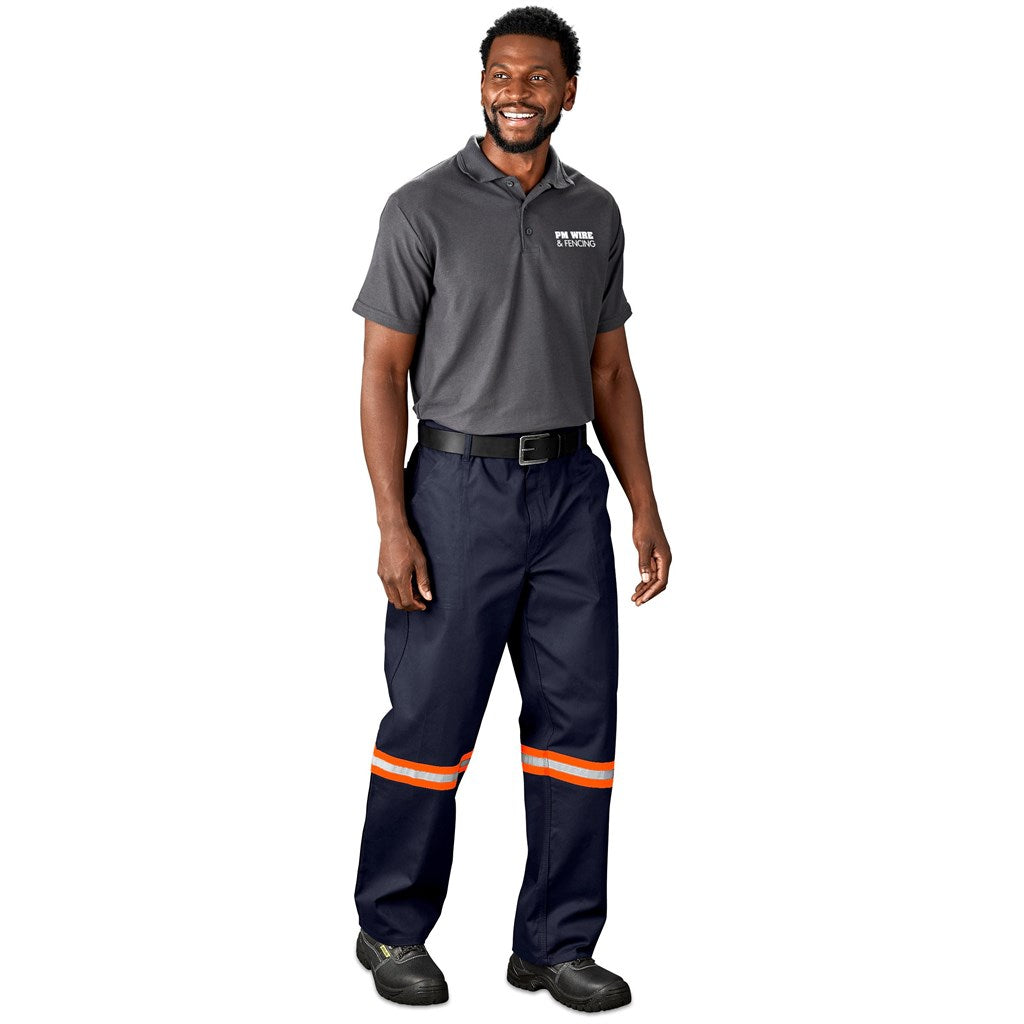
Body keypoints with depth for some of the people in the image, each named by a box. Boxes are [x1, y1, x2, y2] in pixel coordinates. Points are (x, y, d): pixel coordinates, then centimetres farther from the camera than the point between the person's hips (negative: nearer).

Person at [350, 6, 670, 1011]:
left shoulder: (595, 213, 10)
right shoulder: (424, 207, -4)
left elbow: (611, 374, 13)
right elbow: (382, 374, -6)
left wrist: (646, 509, 7)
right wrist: (393, 526, -13)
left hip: (571, 488, 5)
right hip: (460, 486, -4)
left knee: (580, 716, 4)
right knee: (431, 715, 2)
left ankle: (555, 944, 17)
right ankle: (392, 929, 21)